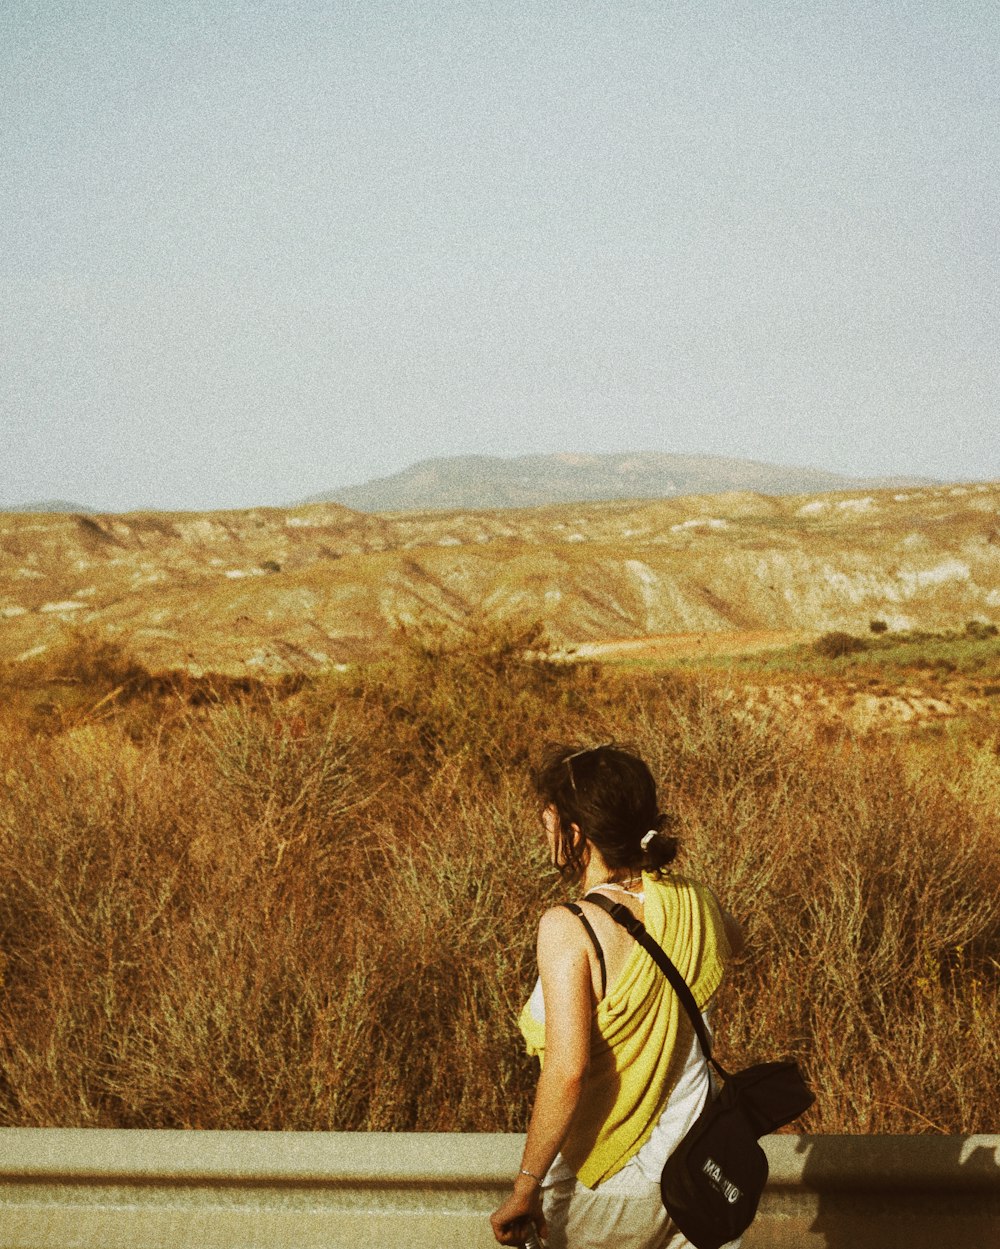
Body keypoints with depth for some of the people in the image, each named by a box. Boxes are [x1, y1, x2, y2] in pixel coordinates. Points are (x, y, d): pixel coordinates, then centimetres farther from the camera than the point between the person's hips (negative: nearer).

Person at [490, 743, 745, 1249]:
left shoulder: (568, 928, -23)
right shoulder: (694, 903, -6)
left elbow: (567, 1071, -30)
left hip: (601, 1188, -4)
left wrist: (525, 1188, -21)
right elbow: (732, 942, 21)